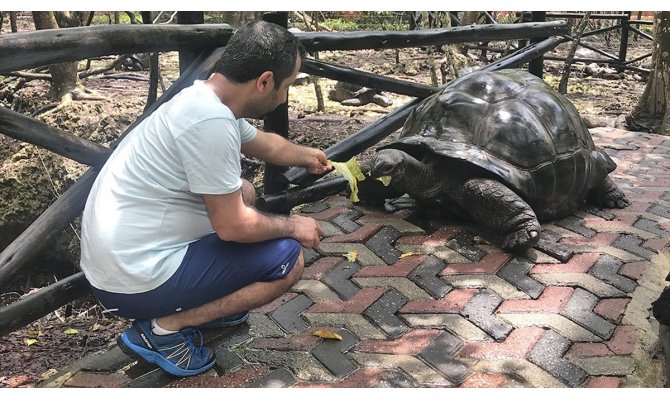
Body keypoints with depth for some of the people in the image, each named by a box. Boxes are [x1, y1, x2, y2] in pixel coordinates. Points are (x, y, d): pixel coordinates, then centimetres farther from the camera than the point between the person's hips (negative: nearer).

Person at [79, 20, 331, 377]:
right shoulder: (210, 121, -25)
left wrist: (307, 156, 42)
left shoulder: (206, 99, 4)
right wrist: (292, 226, -2)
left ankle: (205, 300, 18)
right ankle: (165, 328, -2)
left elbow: (263, 143, 25)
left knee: (243, 191, 20)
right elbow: (233, 226, -20)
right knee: (287, 259, -6)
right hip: (135, 280, -9)